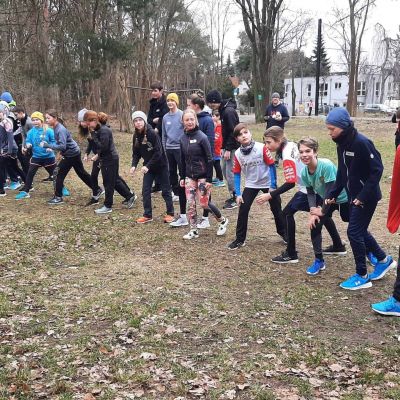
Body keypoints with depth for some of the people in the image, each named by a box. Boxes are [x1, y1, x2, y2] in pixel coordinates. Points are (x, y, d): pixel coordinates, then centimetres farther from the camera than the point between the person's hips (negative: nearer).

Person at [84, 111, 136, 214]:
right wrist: (98, 155, 9)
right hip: (107, 159, 9)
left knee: (108, 183, 1)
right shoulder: (99, 129, 6)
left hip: (110, 160, -9)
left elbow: (102, 147, -27)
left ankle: (108, 206, 11)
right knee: (115, 180, 19)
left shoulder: (104, 130, -23)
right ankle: (130, 196, 32)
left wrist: (93, 134, -25)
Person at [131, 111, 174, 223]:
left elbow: (158, 152, -23)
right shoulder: (136, 136, -2)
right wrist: (134, 165, -14)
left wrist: (147, 166, -26)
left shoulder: (152, 133, -21)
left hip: (161, 165, -5)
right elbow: (136, 153, 3)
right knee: (145, 190, 1)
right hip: (148, 166, 6)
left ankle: (170, 213, 17)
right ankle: (147, 215, 11)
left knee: (165, 190, 5)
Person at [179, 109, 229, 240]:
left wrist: (209, 179, -15)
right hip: (190, 177, 5)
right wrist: (182, 177, 11)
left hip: (202, 176, -5)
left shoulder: (202, 137, -13)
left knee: (204, 203, -2)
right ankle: (193, 230, 14)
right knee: (190, 204, 2)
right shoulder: (183, 139, 4)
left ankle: (223, 221, 21)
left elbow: (209, 159, -12)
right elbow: (183, 160, 12)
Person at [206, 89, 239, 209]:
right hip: (227, 146, 10)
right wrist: (224, 147, 13)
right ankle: (233, 195, 23)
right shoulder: (223, 110, 11)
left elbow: (233, 131, -22)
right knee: (225, 170, 14)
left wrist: (228, 149, -21)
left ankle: (235, 199, 3)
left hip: (233, 147, -10)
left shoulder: (229, 111, -19)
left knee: (230, 172, -7)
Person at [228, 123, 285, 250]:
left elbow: (272, 166, -13)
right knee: (243, 211, -4)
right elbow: (237, 174, -2)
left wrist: (273, 186, -13)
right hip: (251, 185, 2)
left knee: (276, 210, 11)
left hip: (267, 183, -2)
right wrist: (238, 194, -6)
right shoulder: (237, 154, -10)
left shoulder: (261, 148, -20)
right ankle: (240, 239, 8)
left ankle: (285, 234, 31)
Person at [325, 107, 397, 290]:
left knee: (354, 232, -5)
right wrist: (332, 194, 5)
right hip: (354, 196, 8)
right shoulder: (342, 144, 3)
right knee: (359, 230, 16)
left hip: (366, 197, -8)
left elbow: (377, 170, -20)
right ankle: (384, 260, 36)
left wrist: (363, 196, -23)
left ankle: (362, 276, 9)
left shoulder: (362, 143, -23)